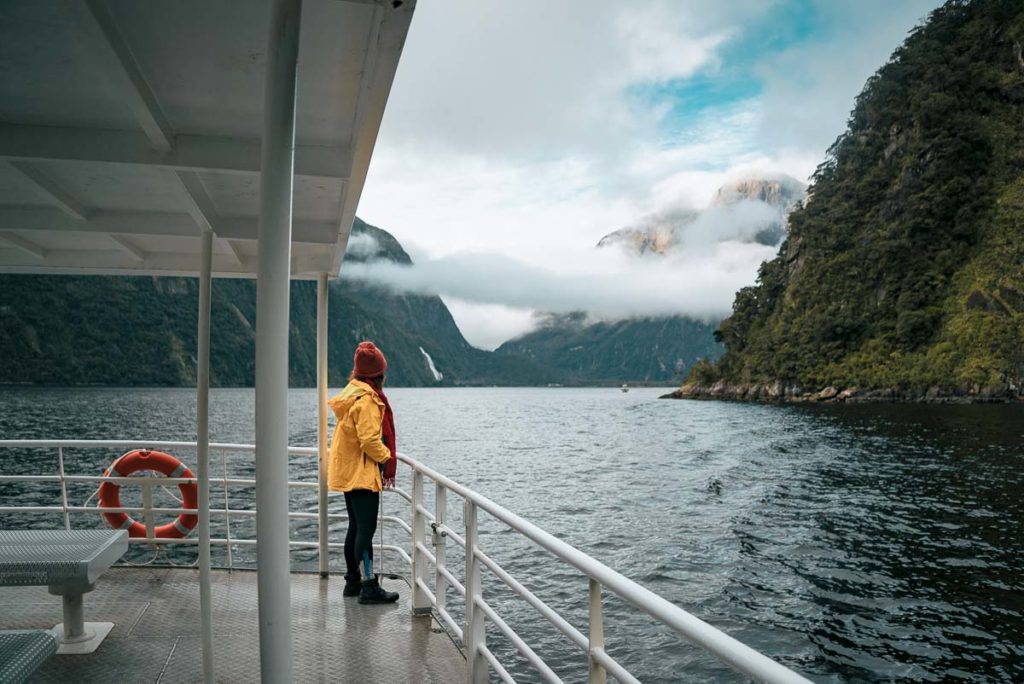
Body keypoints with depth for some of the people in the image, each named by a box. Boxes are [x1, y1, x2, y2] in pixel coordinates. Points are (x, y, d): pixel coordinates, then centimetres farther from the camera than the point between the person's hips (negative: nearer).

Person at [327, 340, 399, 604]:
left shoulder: (353, 392, 12)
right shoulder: (367, 399, -18)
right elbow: (369, 439, -23)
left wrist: (384, 459, 15)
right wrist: (387, 459, -8)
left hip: (348, 472, 10)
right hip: (362, 473, -10)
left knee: (356, 527, 16)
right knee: (366, 529, -8)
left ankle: (353, 580, 24)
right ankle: (369, 587, -6)